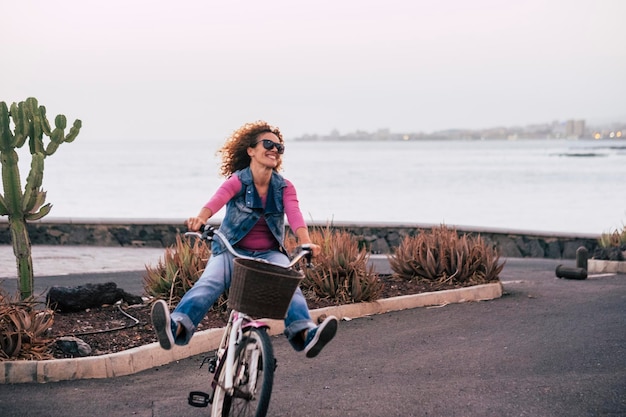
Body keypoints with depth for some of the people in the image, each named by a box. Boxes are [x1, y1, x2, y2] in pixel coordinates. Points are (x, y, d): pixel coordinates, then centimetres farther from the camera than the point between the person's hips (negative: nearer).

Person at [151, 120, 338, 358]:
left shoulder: (284, 187, 3)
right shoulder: (238, 181, -5)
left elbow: (294, 213, -16)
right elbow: (219, 198, -27)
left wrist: (305, 242, -38)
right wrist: (201, 218, -50)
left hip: (269, 254, 2)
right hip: (232, 250, -2)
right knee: (209, 282, -30)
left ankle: (305, 334, -50)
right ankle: (176, 327, -51)